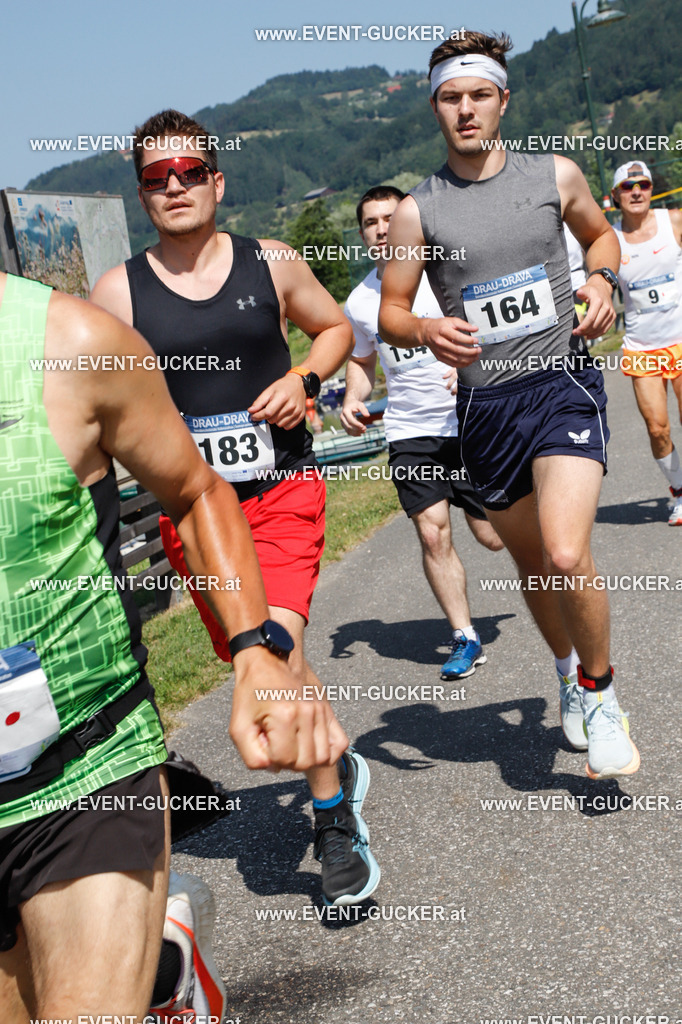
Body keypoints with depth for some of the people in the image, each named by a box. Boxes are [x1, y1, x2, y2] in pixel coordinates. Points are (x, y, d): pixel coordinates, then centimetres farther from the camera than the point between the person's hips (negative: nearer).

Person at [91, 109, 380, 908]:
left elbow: (335, 327, 17)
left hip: (282, 489, -2)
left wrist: (305, 379, -3)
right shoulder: (118, 291, -2)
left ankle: (335, 827, -2)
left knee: (279, 651, -20)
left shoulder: (271, 264, 1)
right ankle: (337, 766, 40)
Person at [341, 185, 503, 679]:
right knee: (434, 535, -6)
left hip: (472, 423, -2)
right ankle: (465, 639, 8)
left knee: (494, 536, 3)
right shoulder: (359, 302, 4)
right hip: (409, 432, 3)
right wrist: (353, 399, 1)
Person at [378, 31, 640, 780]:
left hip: (562, 382, -2)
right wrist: (428, 333, -17)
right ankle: (568, 672, 42)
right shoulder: (416, 210, 1)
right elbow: (390, 313, 5)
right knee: (532, 565, 13)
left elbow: (599, 233, 22)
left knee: (567, 557, -21)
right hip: (483, 403, 2)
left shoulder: (554, 174, 3)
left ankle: (600, 693, 5)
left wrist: (600, 279, 0)